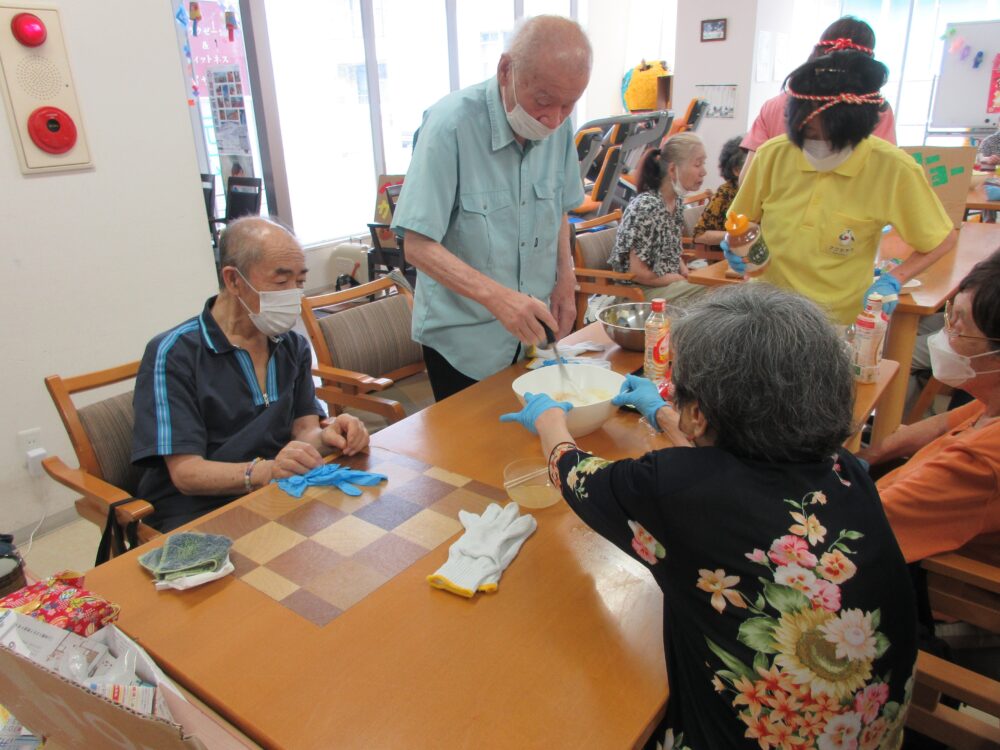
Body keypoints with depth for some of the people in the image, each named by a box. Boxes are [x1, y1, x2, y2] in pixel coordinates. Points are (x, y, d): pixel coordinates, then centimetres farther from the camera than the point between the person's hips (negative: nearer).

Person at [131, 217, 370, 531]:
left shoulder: (293, 346, 11)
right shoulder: (173, 355, -9)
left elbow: (303, 427, 4)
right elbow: (185, 472, -14)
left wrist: (325, 437, -21)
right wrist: (263, 471, -33)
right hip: (199, 514, -5)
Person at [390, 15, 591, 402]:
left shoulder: (558, 124, -4)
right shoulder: (451, 124, -22)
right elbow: (419, 246, -24)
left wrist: (565, 281, -2)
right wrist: (495, 296, -36)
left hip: (533, 329, 6)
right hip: (462, 338, -5)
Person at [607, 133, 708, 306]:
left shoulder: (677, 200, 5)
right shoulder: (646, 206, -22)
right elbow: (637, 272, -22)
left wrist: (685, 273, 2)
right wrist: (677, 280, -10)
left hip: (672, 282, 8)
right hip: (640, 290, -8)